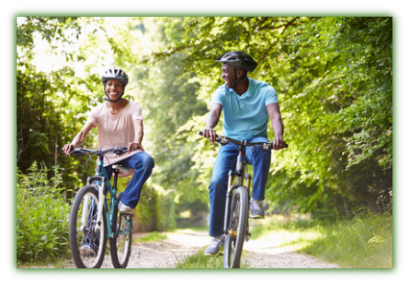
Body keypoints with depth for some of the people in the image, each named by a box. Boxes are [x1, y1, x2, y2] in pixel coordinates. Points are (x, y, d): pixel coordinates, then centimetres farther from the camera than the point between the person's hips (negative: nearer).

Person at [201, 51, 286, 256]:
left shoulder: (264, 90, -11)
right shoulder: (222, 92, -5)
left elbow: (275, 116, -26)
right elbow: (214, 111, -25)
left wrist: (278, 136, -48)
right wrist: (209, 127, -49)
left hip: (256, 141, -2)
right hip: (230, 144, 2)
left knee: (261, 148, -39)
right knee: (217, 183, -20)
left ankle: (257, 200, -25)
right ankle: (217, 235, -5)